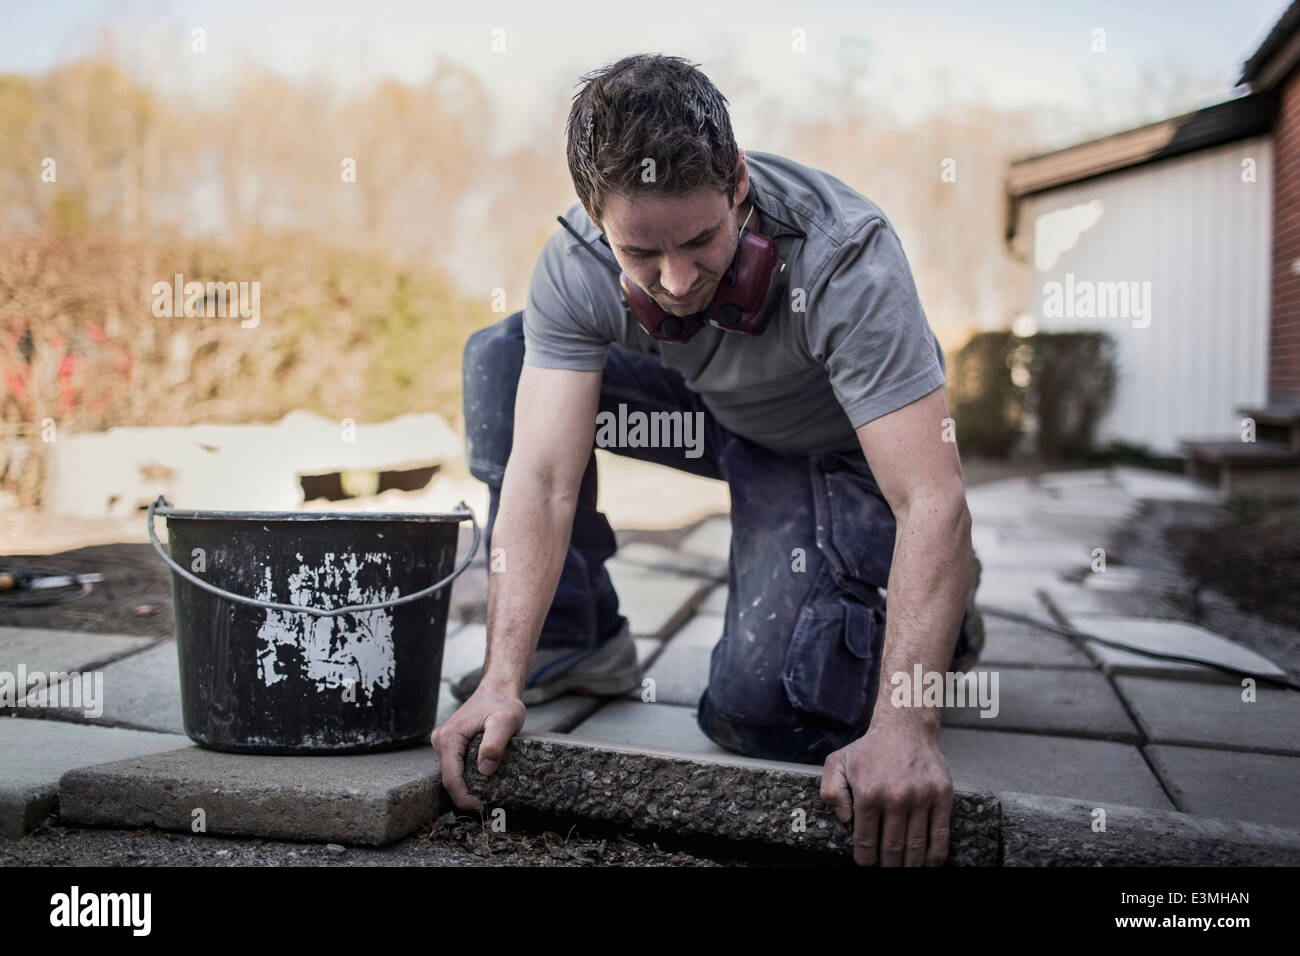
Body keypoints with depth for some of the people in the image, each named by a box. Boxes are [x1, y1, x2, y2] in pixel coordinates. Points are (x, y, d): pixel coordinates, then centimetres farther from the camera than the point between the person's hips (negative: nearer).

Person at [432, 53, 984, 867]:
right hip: (713, 410, 5)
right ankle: (578, 640, 0)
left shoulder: (847, 258, -37)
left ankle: (941, 608, 8)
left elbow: (932, 501, -41)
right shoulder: (577, 267, -25)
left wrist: (904, 725, -51)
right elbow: (542, 478, -28)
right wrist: (504, 681, -38)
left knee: (758, 710, -23)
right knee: (498, 358, -11)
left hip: (839, 453, -5)